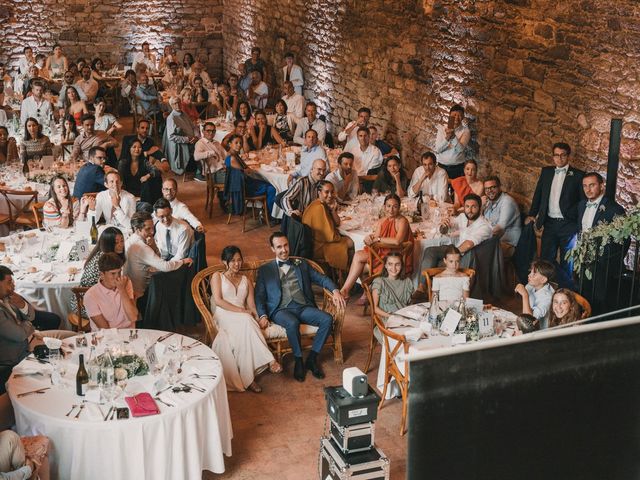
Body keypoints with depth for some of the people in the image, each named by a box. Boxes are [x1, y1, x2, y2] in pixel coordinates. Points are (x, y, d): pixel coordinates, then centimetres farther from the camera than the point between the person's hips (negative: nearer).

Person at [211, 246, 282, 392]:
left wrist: (258, 318, -10)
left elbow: (251, 306, 13)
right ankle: (269, 361, -45)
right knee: (246, 321, -36)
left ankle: (247, 377, -42)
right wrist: (241, 310, -14)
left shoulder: (246, 281, 23)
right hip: (223, 315, -3)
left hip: (243, 318, 3)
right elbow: (218, 300, -4)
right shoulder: (217, 276, 12)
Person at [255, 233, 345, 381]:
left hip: (304, 307, 3)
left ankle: (312, 358, -13)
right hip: (281, 309, -3)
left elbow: (321, 278, 18)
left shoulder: (301, 264, 23)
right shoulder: (265, 270, 17)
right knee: (293, 323, -37)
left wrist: (335, 290, -2)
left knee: (327, 319, -24)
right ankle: (298, 361, -17)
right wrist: (263, 316, -9)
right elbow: (259, 296, 9)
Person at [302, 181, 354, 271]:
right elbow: (330, 237, -25)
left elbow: (337, 224, 8)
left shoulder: (325, 204, 2)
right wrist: (343, 238, -5)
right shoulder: (319, 208, -26)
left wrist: (333, 210, -10)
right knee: (350, 243, -4)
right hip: (317, 247, -9)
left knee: (349, 240, 8)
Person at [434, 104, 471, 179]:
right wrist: (447, 138, -22)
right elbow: (437, 149, -6)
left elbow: (460, 149, -15)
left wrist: (453, 136, -30)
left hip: (458, 168, -1)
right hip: (442, 166, 1)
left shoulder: (465, 131, -1)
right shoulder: (442, 129, 4)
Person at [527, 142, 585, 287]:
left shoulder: (578, 175, -4)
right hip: (550, 223, 4)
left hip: (568, 225, -4)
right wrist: (532, 214, 6)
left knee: (566, 262, 5)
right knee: (545, 259, 6)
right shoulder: (546, 172, 10)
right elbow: (538, 194, 14)